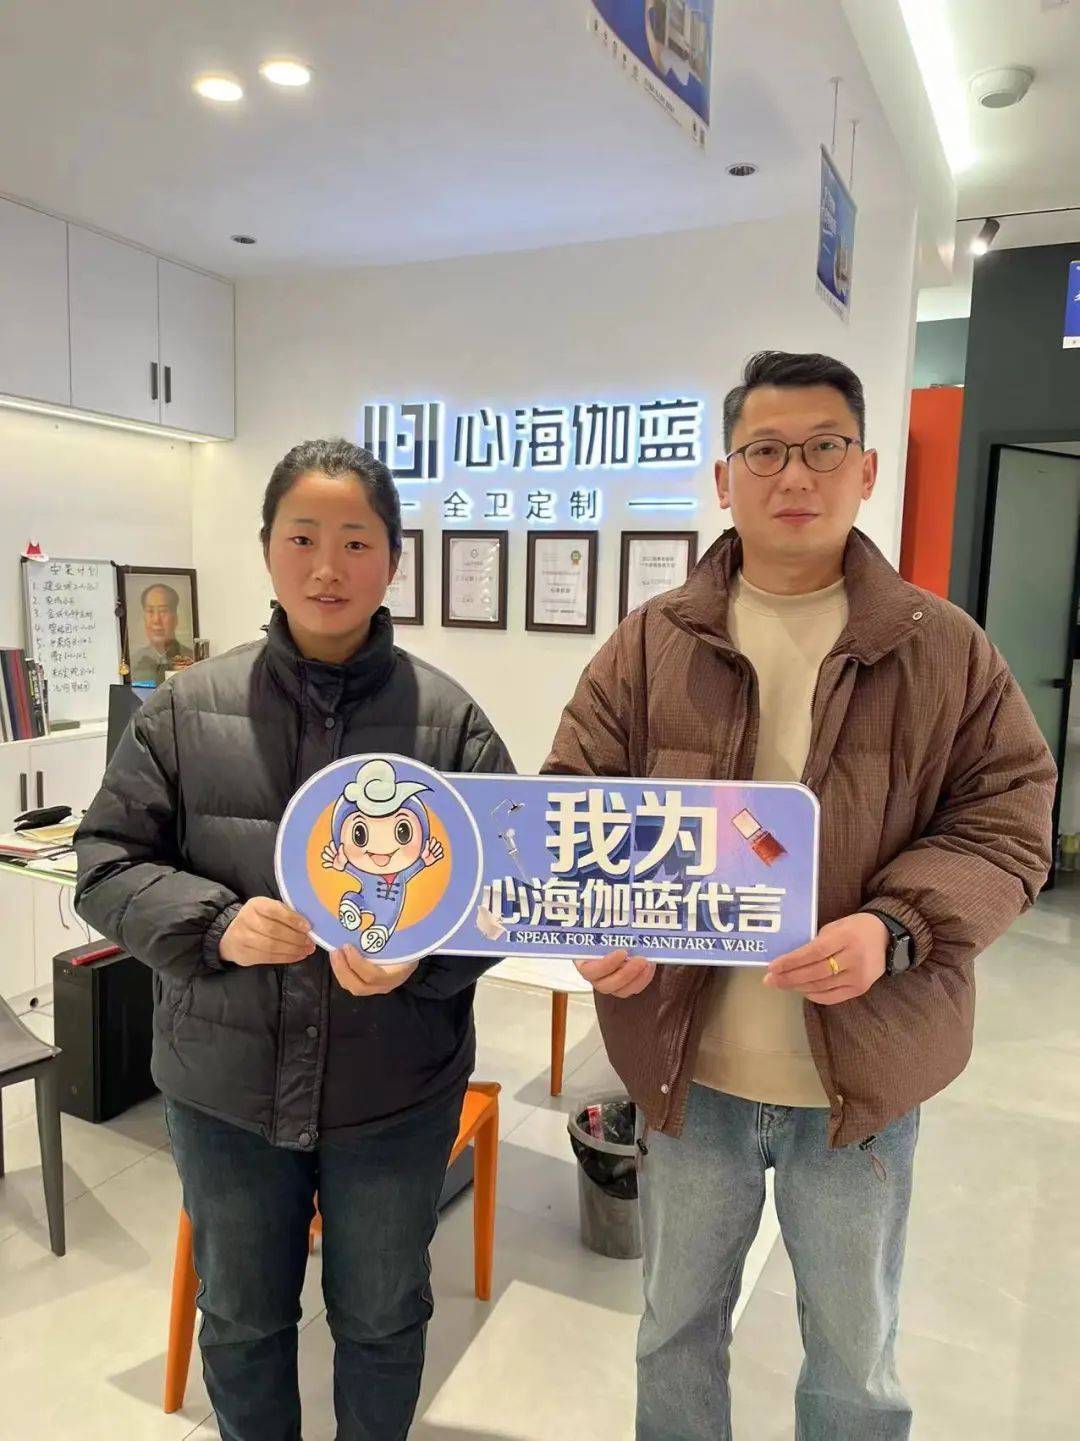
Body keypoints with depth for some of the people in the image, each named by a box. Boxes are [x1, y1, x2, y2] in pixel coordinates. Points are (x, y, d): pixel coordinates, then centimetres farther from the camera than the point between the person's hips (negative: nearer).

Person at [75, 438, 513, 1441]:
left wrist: (422, 952, -25)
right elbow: (106, 864, -2)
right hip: (225, 1085, 1)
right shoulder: (187, 708, -6)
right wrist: (216, 924, -20)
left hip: (397, 1088, 0)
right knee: (241, 1319, 25)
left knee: (383, 1318, 24)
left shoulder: (448, 718, -9)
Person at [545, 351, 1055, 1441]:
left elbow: (1007, 823, -5)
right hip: (684, 1061, 1)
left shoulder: (945, 650, -6)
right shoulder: (651, 646, -4)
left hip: (866, 1072, 0)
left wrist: (894, 927, -22)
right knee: (676, 1326, 25)